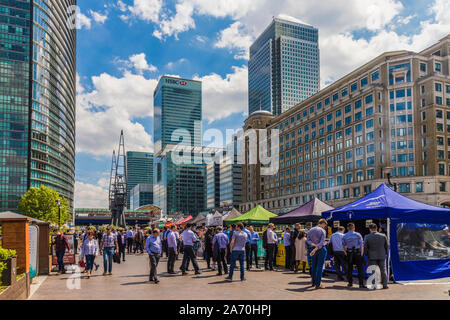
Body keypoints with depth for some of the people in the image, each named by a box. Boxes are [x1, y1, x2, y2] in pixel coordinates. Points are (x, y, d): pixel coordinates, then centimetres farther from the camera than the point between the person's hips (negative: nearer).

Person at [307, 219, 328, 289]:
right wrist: (315, 250, -21)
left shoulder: (311, 230, 9)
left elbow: (307, 240, 0)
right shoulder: (322, 231, -8)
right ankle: (318, 284, -5)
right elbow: (322, 242, -19)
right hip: (322, 249, -5)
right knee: (320, 266, -4)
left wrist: (313, 245, -11)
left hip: (314, 249, 6)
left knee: (314, 266, 14)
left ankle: (314, 282, 23)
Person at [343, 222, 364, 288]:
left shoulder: (344, 236, 2)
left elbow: (344, 246, 7)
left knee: (349, 268, 10)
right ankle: (361, 283, 0)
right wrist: (362, 253, 3)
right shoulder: (358, 235, -5)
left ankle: (350, 282, 14)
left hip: (349, 253, 2)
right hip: (357, 253, -2)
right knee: (359, 269, 2)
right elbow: (361, 245, -6)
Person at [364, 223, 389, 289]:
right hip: (382, 256, 1)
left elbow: (365, 248, -4)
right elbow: (387, 247, 4)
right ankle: (385, 285, 9)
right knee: (383, 271, 9)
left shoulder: (367, 237, -6)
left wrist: (367, 255, 8)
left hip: (372, 257, -1)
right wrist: (386, 254, 16)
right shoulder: (383, 236, -1)